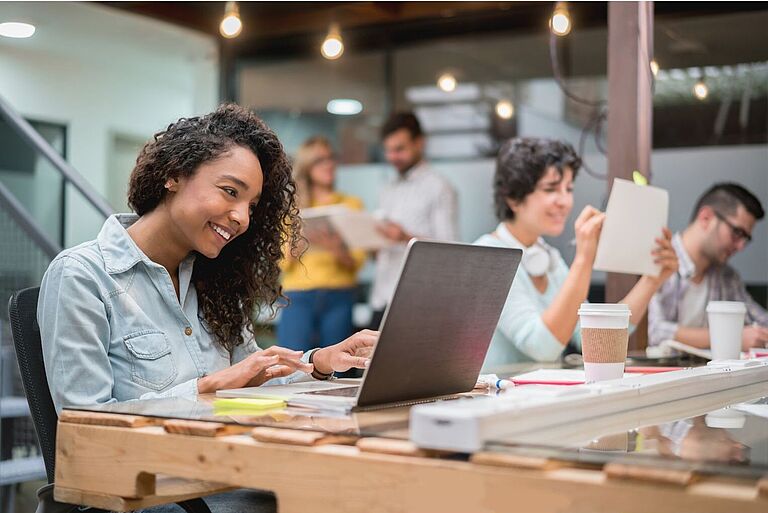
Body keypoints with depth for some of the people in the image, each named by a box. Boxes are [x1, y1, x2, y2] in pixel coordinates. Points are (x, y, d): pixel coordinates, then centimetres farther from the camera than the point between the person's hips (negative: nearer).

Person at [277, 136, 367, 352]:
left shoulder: (352, 204, 14)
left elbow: (358, 260, 5)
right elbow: (283, 263, 5)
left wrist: (338, 250, -16)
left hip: (339, 296, 1)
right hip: (298, 296, -1)